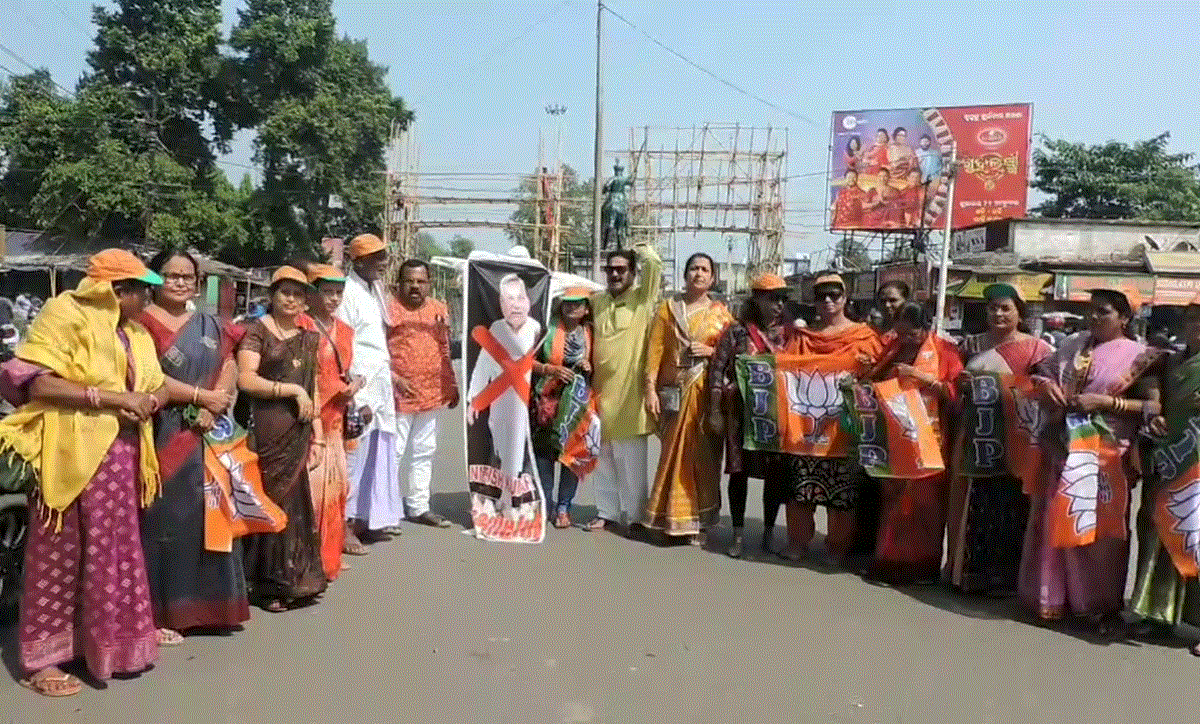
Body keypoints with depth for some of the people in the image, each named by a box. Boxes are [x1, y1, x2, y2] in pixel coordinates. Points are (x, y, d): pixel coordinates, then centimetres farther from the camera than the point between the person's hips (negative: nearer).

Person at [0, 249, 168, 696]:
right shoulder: (66, 314, -9)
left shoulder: (135, 333, 14)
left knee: (113, 550, 13)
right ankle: (41, 658, 14)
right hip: (71, 454, -7)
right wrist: (111, 397, -23)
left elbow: (160, 388, 13)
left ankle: (105, 641, 27)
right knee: (61, 553, 2)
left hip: (119, 454, 7)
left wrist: (147, 400, -10)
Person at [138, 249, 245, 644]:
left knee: (207, 517, 8)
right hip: (164, 436, -6)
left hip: (208, 434, 6)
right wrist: (202, 396, -12)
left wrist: (213, 408, -10)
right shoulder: (143, 322, -4)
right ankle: (161, 611, 8)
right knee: (166, 519, -2)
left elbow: (229, 369, 8)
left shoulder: (209, 325, 15)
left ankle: (203, 603, 20)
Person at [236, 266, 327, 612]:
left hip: (299, 433, 5)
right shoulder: (257, 331, -2)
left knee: (295, 502, 6)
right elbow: (246, 379, -13)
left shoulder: (309, 338, 16)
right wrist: (293, 390, -12)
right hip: (267, 432, -5)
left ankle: (293, 580, 16)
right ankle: (268, 585, 9)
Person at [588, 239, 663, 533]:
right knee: (604, 459, 13)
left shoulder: (642, 299, -3)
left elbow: (655, 266, -16)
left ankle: (634, 515, 11)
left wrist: (641, 249, 2)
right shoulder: (596, 301, 11)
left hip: (630, 391, -5)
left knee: (631, 460, 0)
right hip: (602, 389, 5)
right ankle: (607, 511, 23)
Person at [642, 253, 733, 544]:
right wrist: (650, 388, -7)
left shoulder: (721, 312, 9)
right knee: (673, 454, 1)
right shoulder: (668, 308, 8)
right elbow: (655, 349, 1)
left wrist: (712, 351, -8)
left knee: (703, 456, 0)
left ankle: (699, 521, 9)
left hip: (707, 392, 0)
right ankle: (669, 516, 11)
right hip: (674, 391, 0)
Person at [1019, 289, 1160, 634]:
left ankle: (1102, 604, 15)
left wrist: (1105, 402, -17)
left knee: (1099, 528, 0)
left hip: (1104, 456, -4)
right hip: (1062, 449, 5)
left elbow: (1153, 405, -8)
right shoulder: (1072, 345, 12)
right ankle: (1053, 596, 20)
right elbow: (1042, 373, 19)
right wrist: (1047, 385, -3)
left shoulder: (1139, 355, -1)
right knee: (1054, 523, 8)